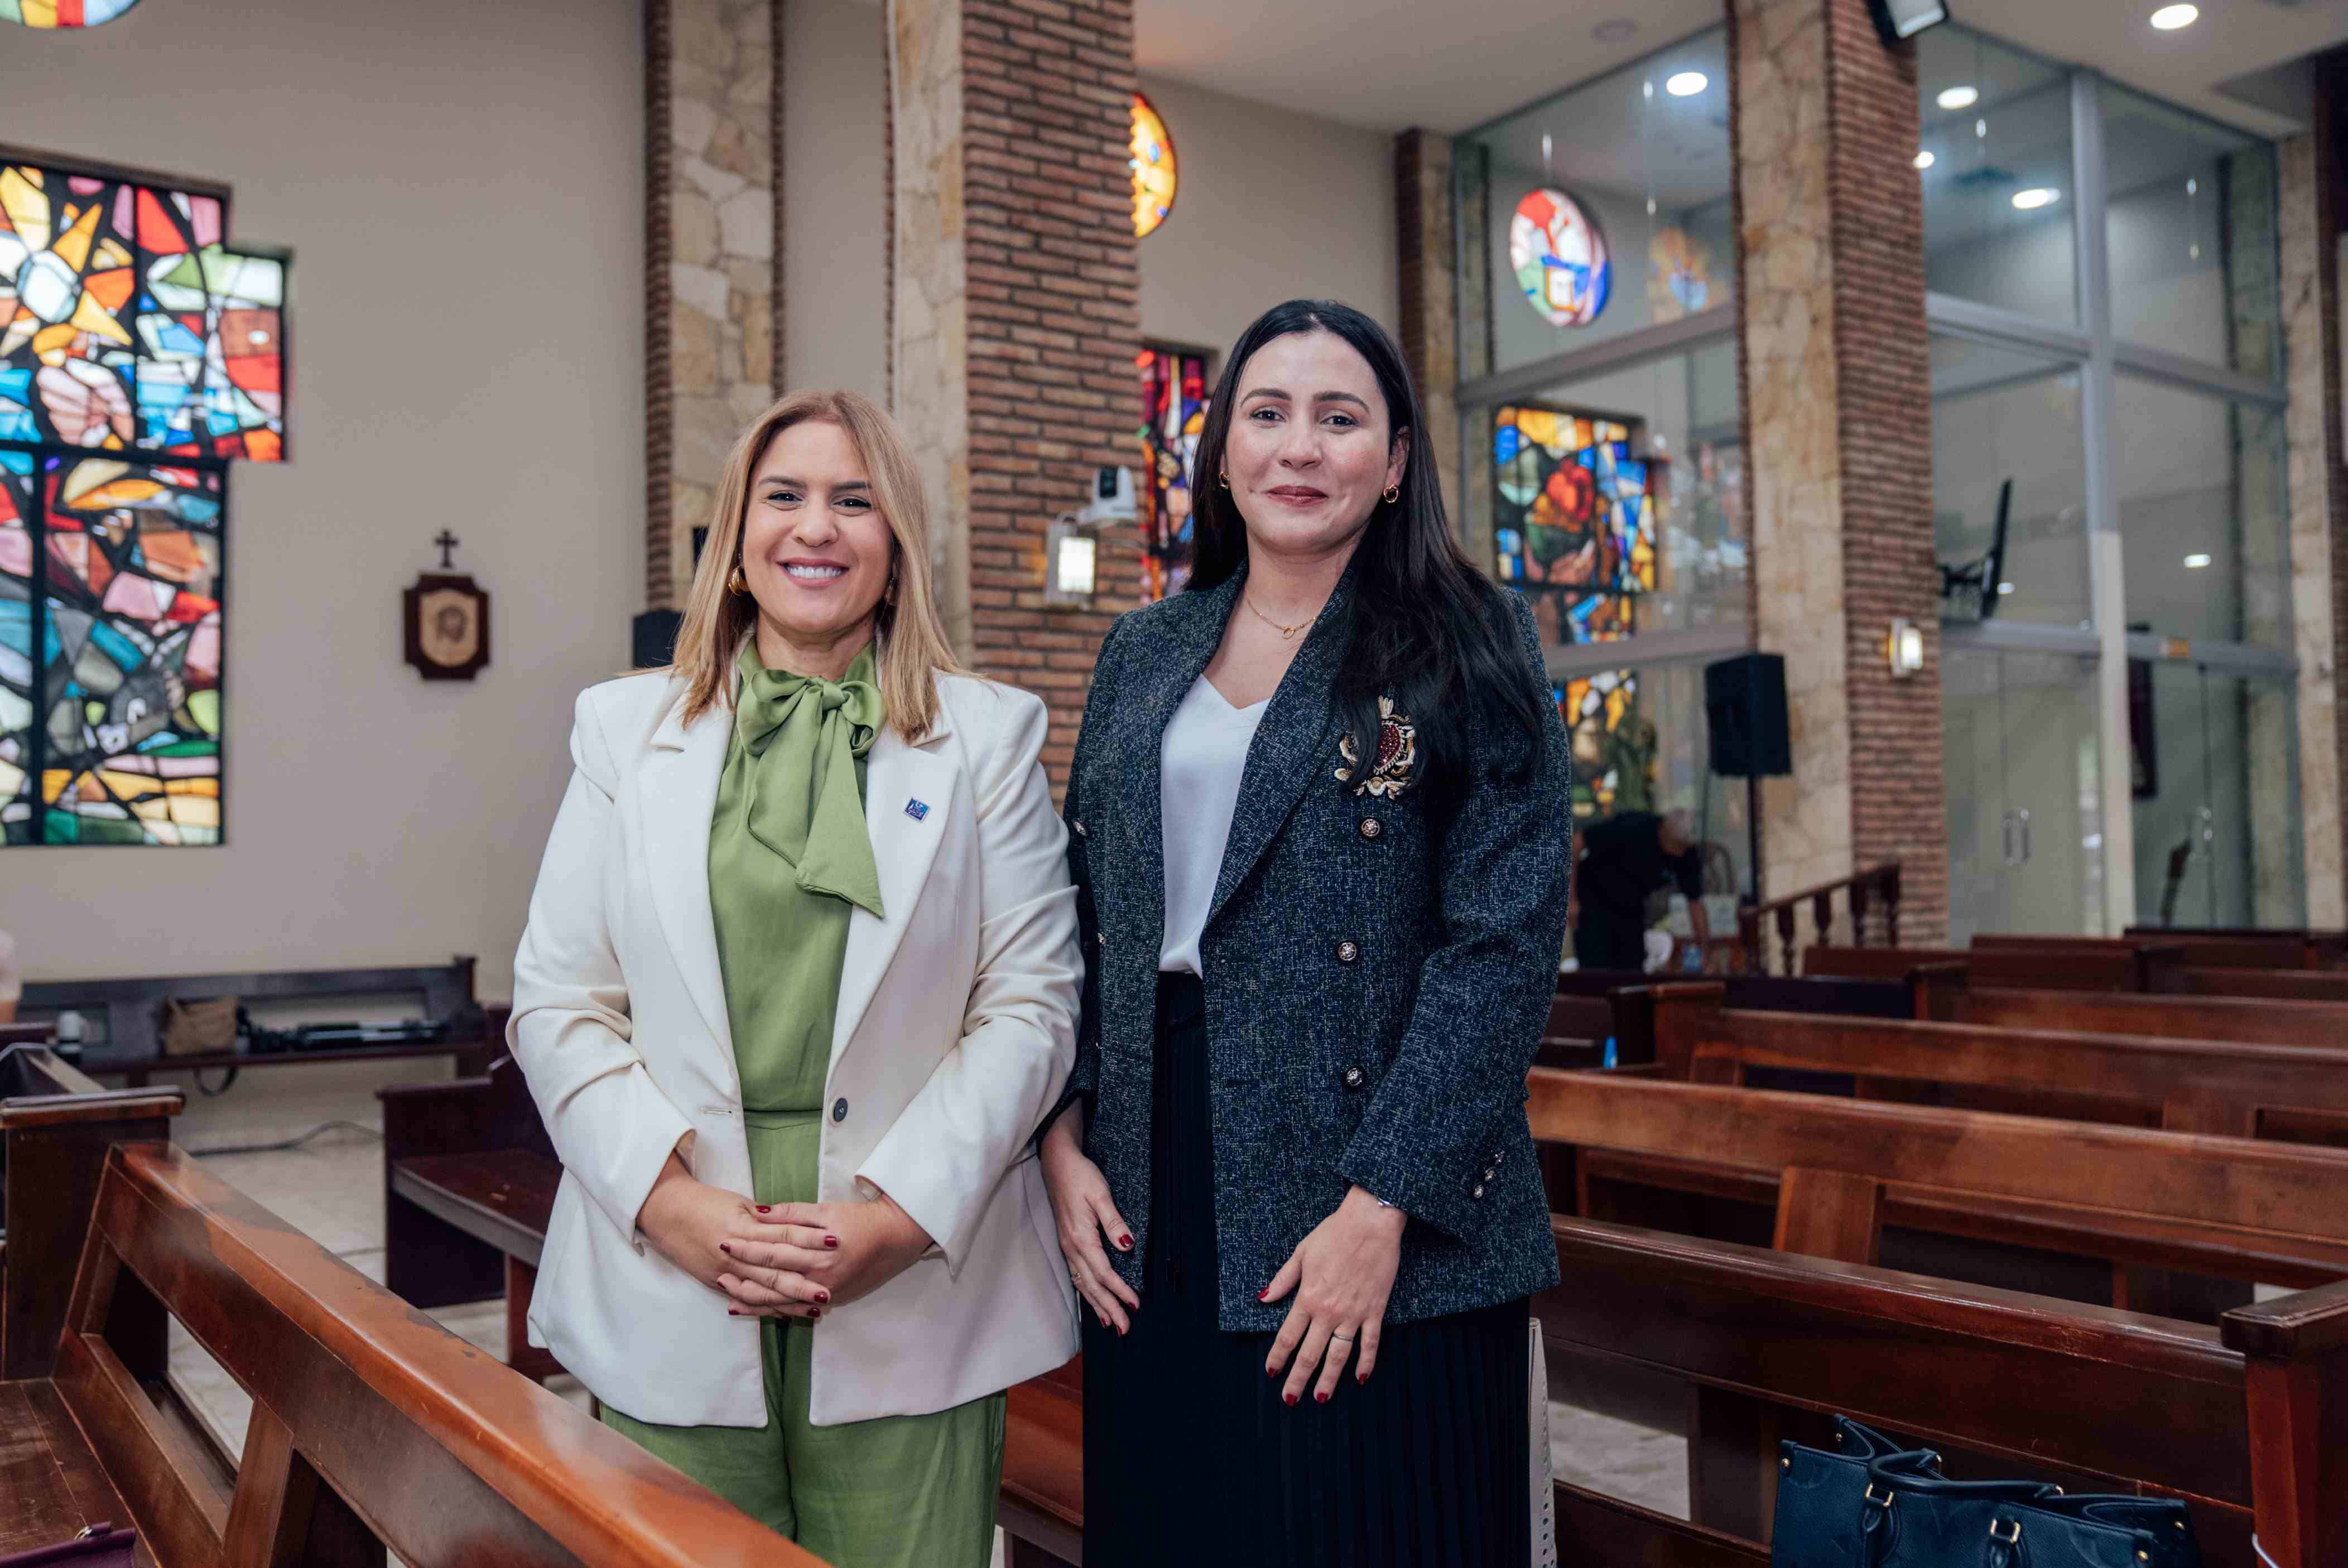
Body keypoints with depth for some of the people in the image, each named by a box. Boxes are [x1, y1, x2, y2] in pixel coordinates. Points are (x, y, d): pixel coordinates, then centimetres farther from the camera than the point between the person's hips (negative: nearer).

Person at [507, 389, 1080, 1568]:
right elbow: (557, 1004, 5)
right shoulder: (625, 727, 9)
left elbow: (1031, 1006, 0)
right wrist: (671, 1204, -8)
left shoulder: (988, 735, 5)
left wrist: (899, 1217, -10)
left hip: (914, 1296, -1)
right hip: (672, 1296, 1)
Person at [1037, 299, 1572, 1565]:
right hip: (1151, 1235, 4)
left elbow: (1504, 943, -10)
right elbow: (1080, 916, 12)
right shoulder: (1142, 655, 11)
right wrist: (1064, 1137, 1)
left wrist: (1383, 1208, -16)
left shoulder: (1468, 648, -3)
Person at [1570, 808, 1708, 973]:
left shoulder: (1690, 857, -13)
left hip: (1632, 909, 5)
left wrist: (1706, 950, -11)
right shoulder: (1631, 828, -28)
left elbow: (1696, 903, -4)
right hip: (1593, 902, -5)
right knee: (1597, 974, -12)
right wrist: (1571, 899, -20)